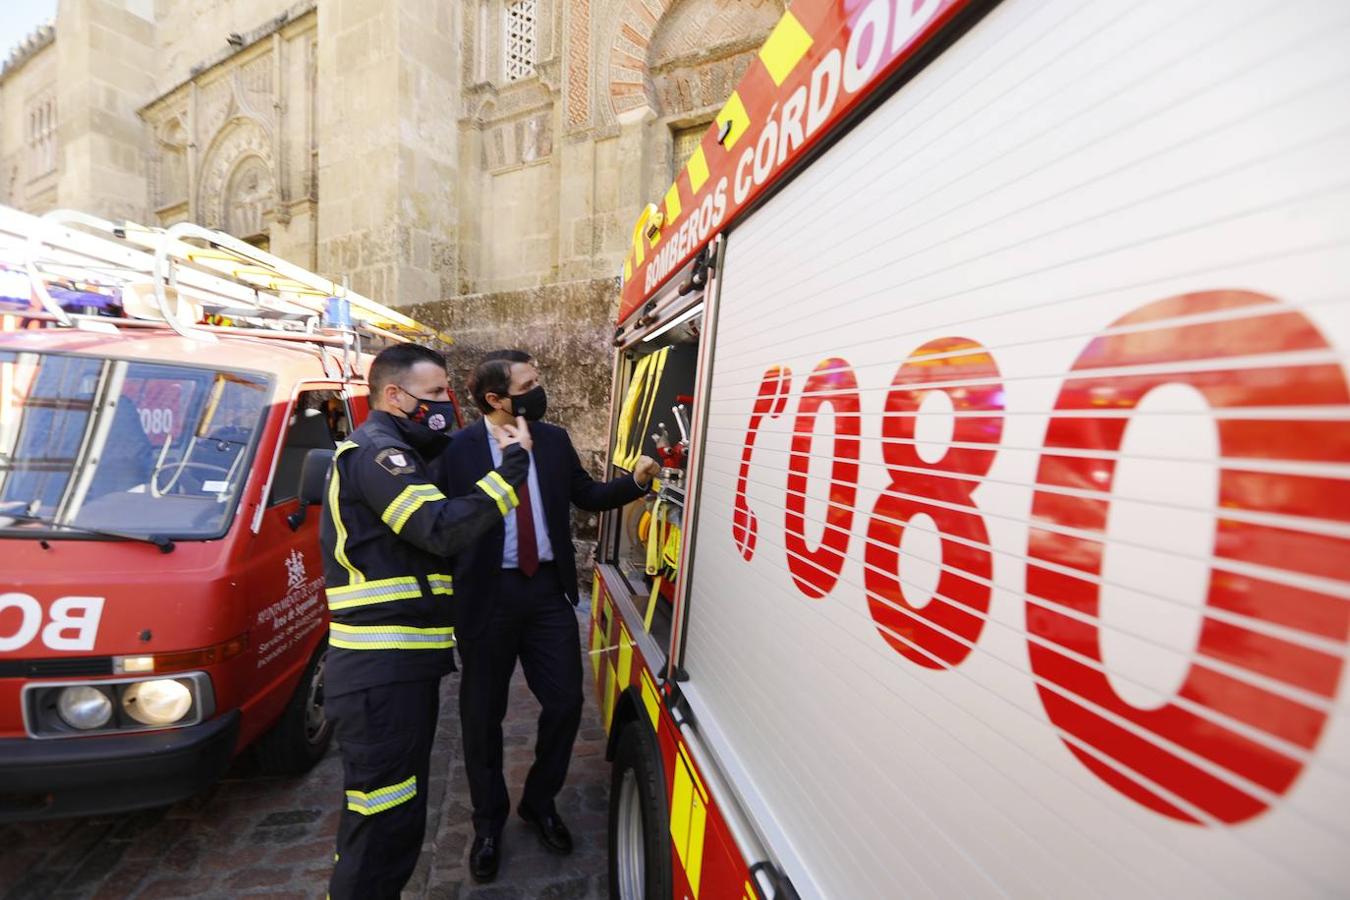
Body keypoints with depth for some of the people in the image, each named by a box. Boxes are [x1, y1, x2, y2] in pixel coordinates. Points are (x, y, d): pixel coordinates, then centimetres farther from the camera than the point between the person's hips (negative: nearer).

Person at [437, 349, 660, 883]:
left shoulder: (554, 440, 3)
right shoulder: (459, 449, -9)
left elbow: (587, 496, 10)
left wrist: (635, 481, -5)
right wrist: (448, 595, -11)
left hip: (548, 587, 3)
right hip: (488, 593, -3)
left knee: (565, 702, 9)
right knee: (483, 713, 13)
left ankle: (540, 803, 37)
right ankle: (489, 822, 39)